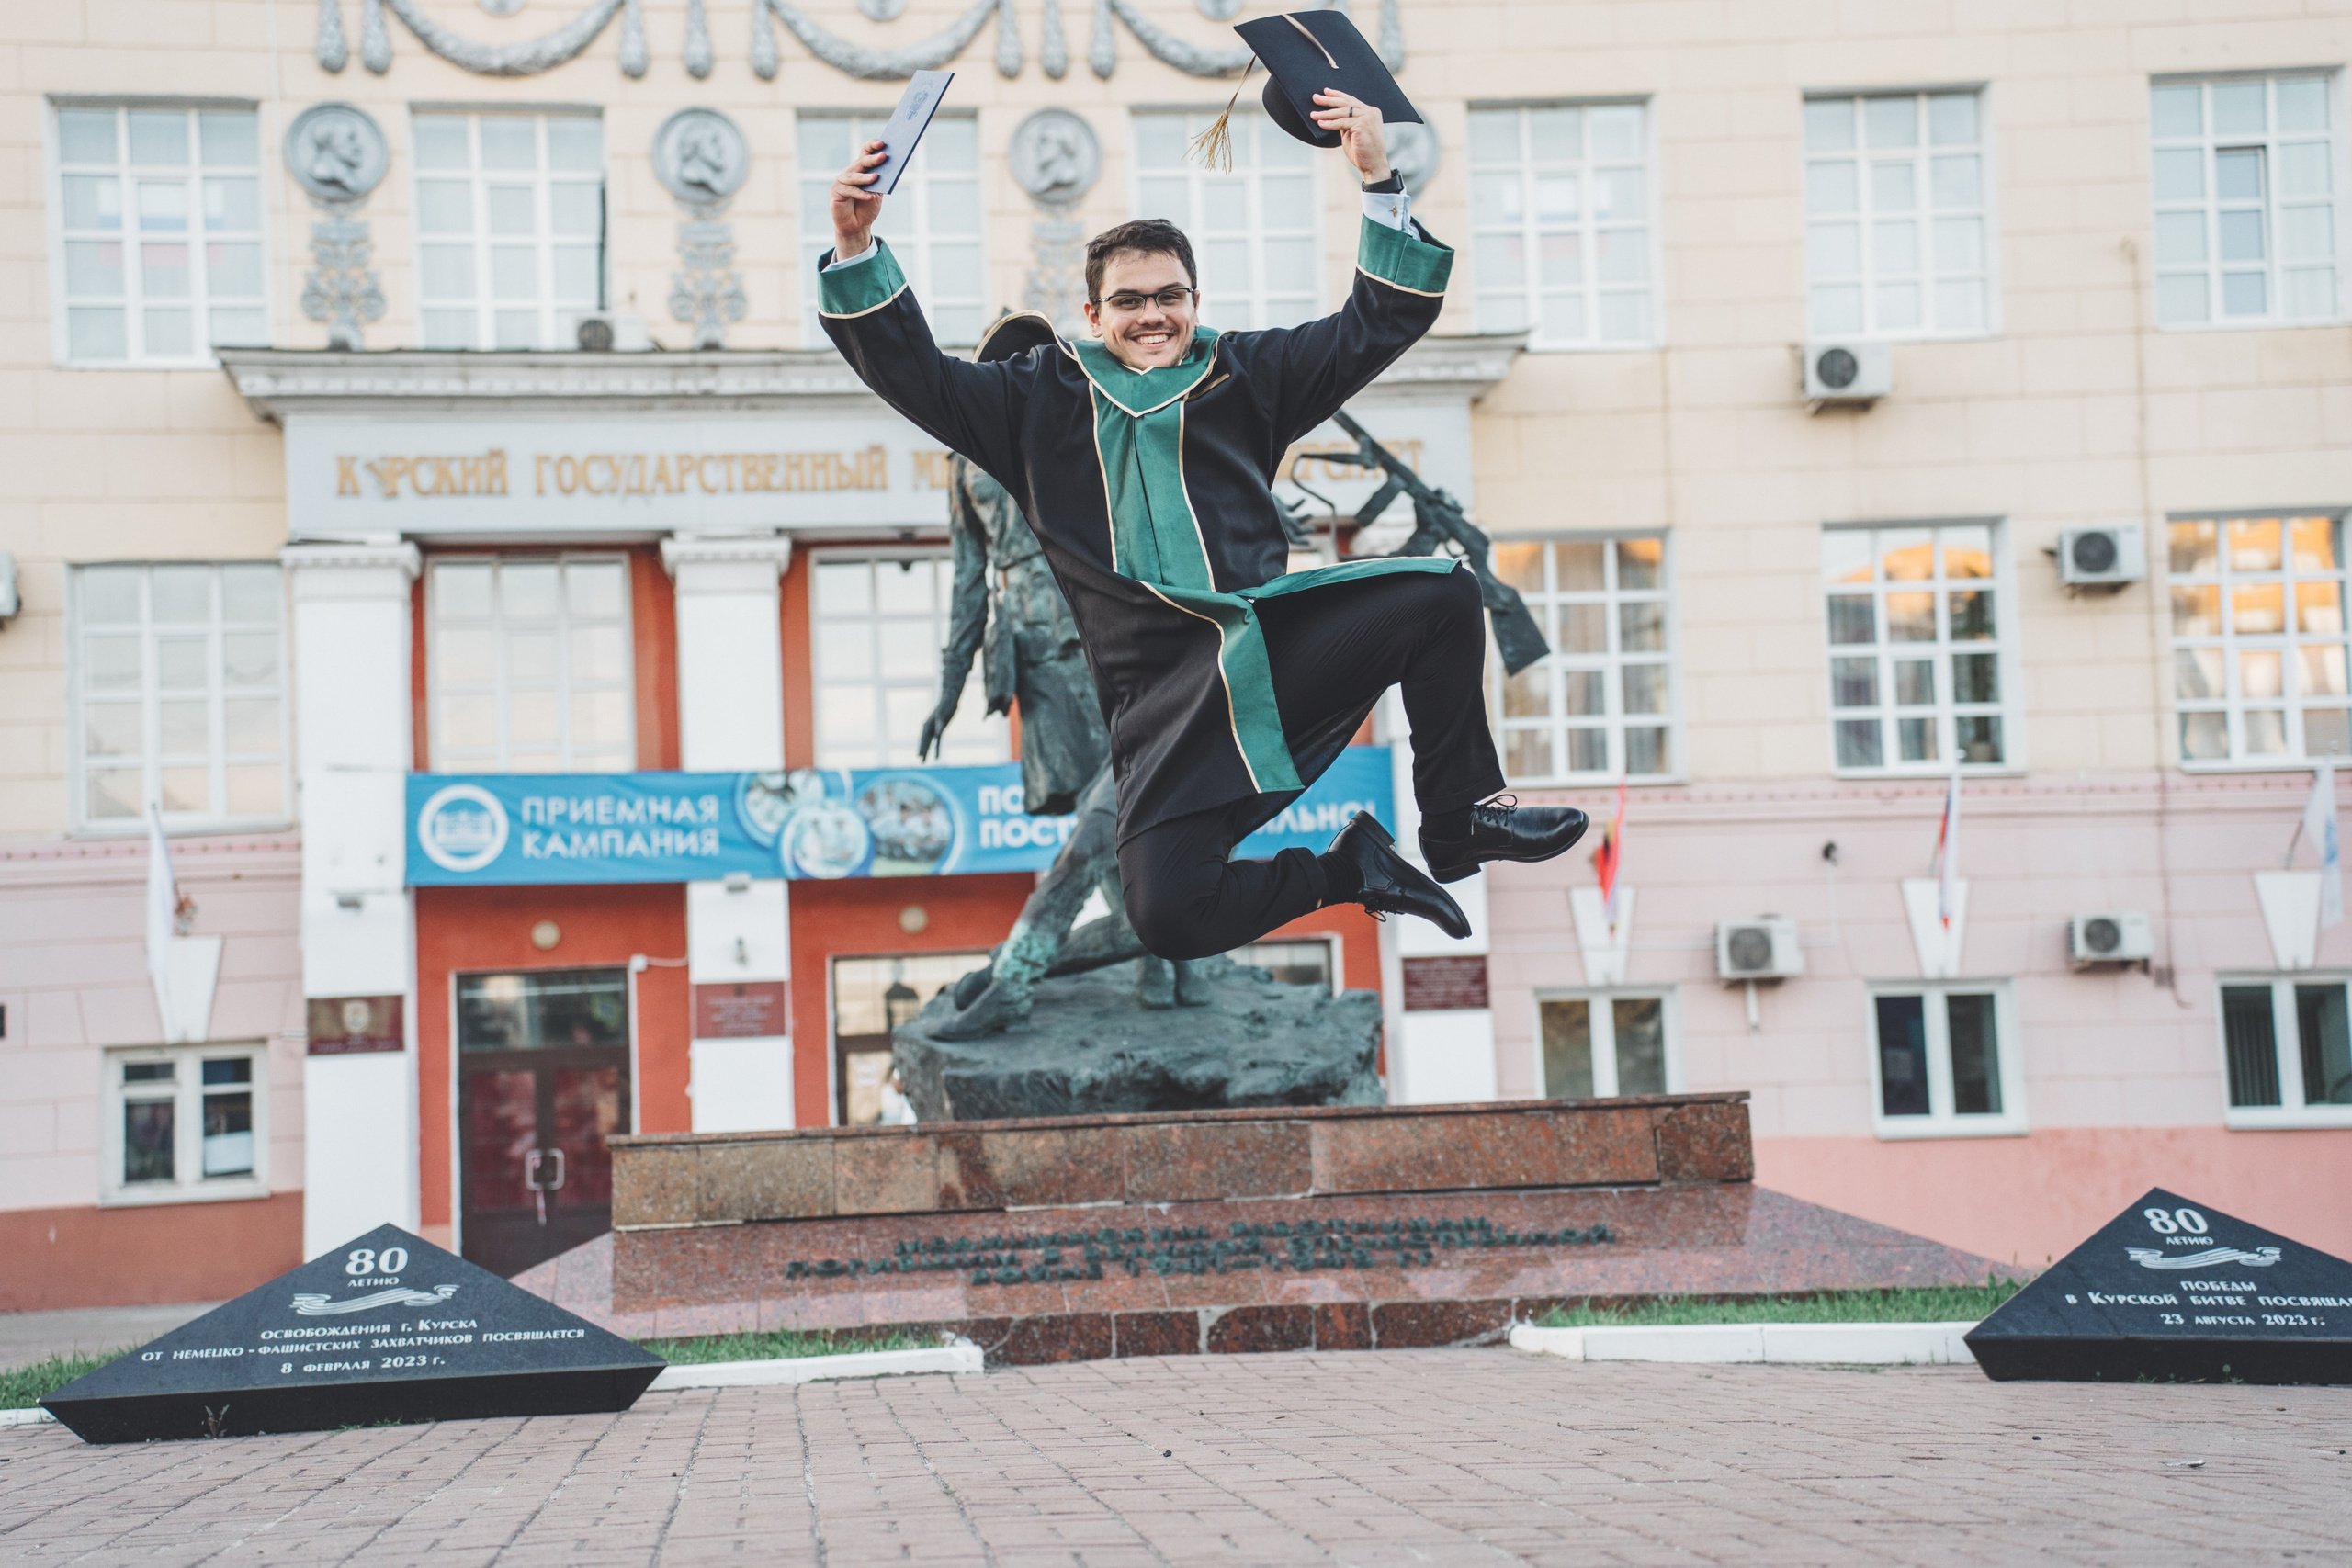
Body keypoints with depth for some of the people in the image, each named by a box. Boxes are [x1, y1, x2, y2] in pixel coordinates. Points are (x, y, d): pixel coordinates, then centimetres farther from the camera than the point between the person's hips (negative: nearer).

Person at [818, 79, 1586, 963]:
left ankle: (1461, 823, -4)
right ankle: (1346, 871, 4)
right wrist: (857, 249, -7)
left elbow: (1376, 325, 14)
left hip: (1273, 637, 2)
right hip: (1163, 693, -2)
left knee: (1442, 593, -23)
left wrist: (1378, 179, 3)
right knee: (1168, 917, -25)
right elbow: (915, 375, 7)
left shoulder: (1243, 373, 18)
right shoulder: (1041, 395, 15)